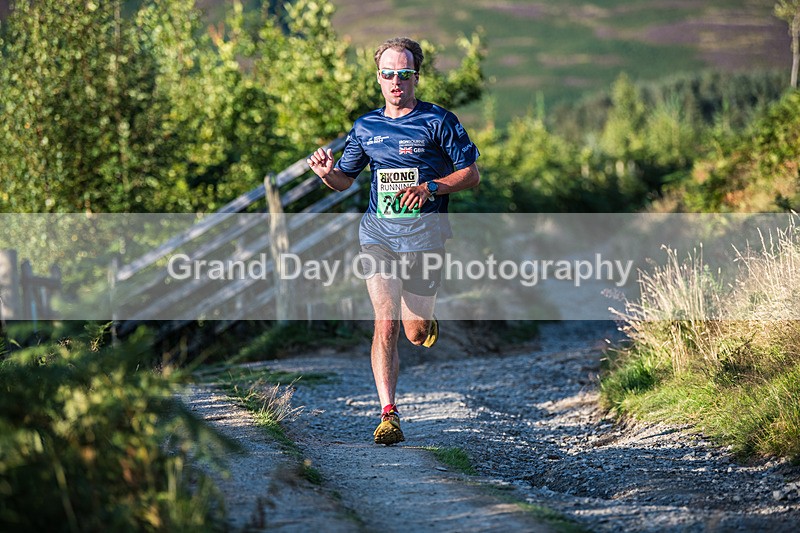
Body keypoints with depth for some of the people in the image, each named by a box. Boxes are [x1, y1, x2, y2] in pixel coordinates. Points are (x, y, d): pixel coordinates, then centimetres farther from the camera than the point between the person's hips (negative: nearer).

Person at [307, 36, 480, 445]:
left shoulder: (438, 121, 1)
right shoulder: (366, 127, 12)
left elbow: (471, 174, 1)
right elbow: (345, 179, 21)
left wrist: (430, 188, -16)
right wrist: (327, 173, -3)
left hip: (424, 235, -2)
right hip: (378, 234, 2)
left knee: (415, 334, 3)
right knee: (385, 325, -12)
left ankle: (426, 320, 41)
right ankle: (388, 416, -12)